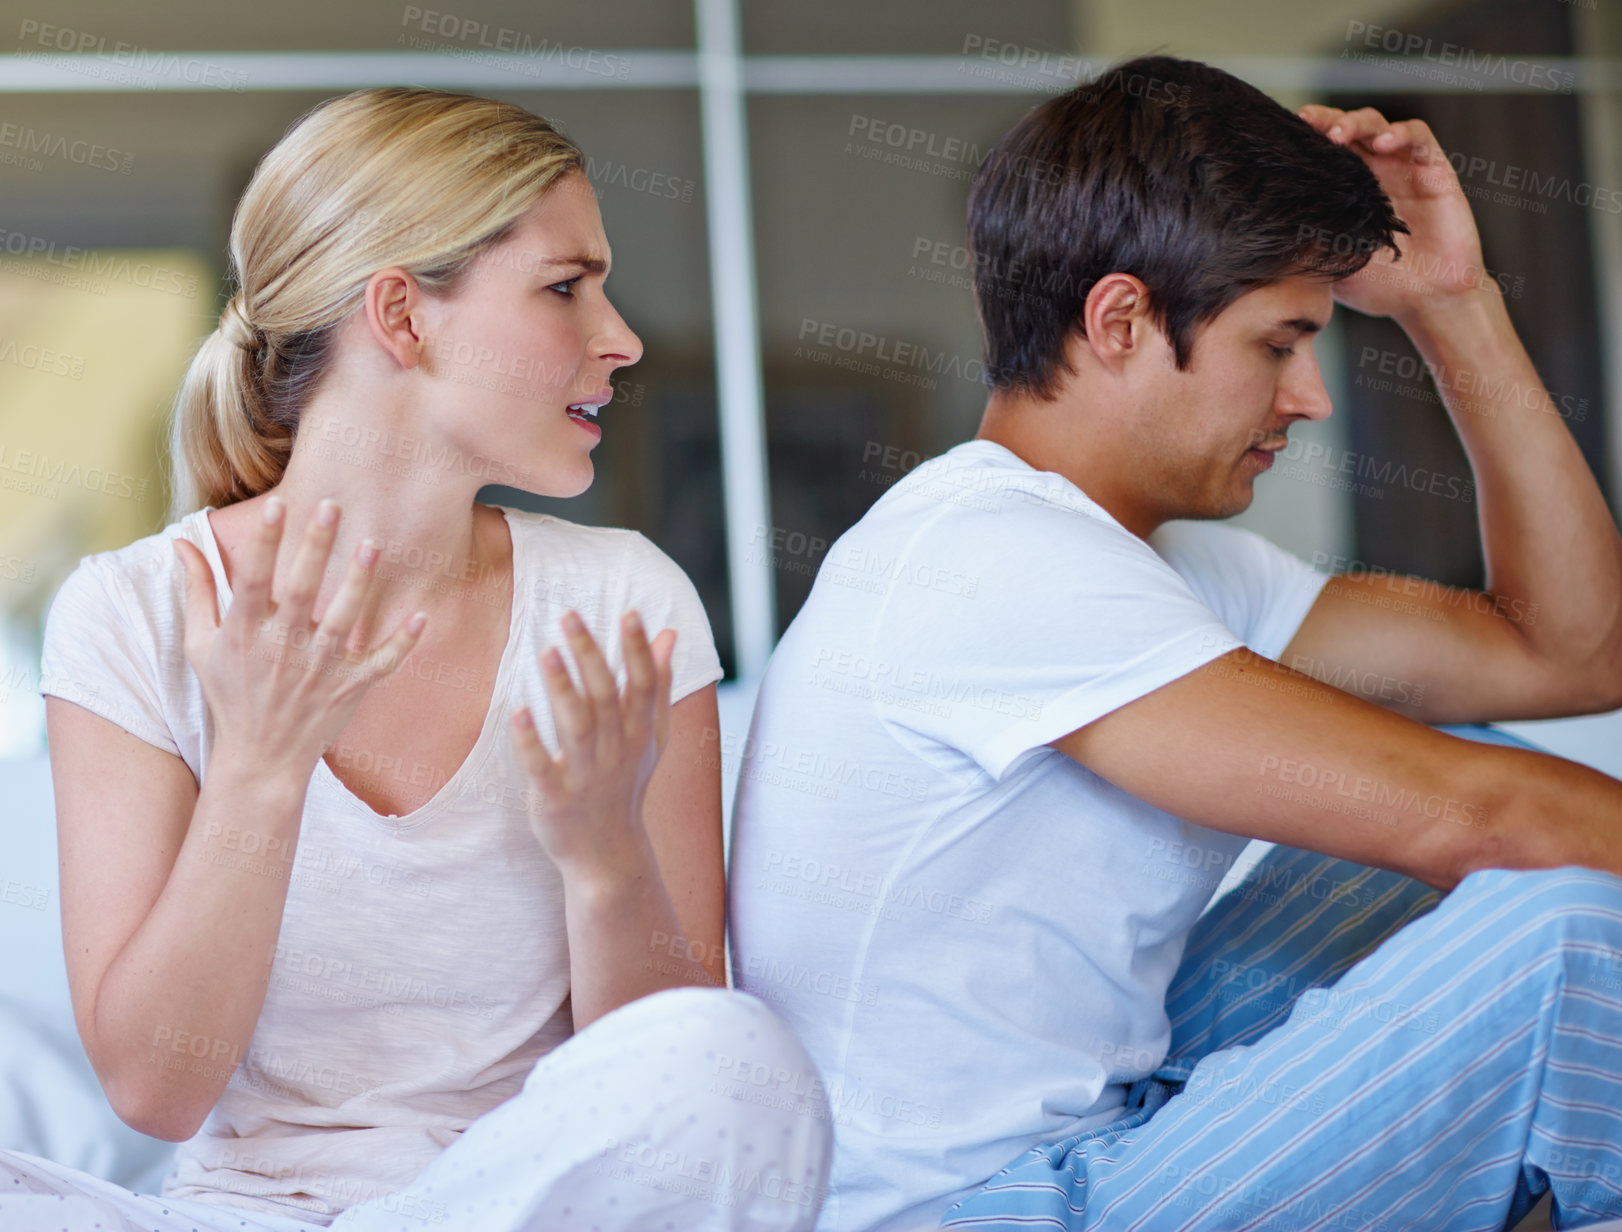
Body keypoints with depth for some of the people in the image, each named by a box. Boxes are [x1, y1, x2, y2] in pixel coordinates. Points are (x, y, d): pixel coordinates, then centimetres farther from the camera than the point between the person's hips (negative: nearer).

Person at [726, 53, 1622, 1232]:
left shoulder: (1164, 556, 11)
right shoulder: (989, 557, -20)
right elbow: (1442, 813, -24)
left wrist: (1454, 304, 9)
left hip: (1093, 1121, 10)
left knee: (1521, 803, 11)